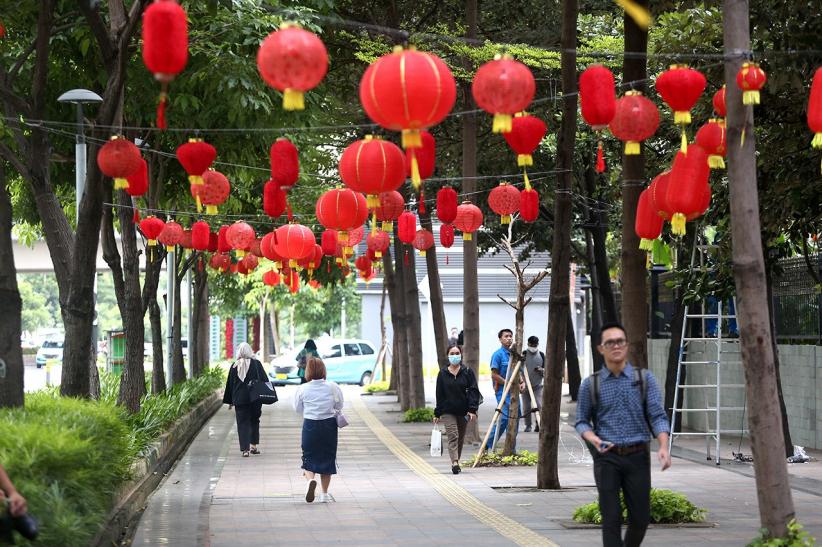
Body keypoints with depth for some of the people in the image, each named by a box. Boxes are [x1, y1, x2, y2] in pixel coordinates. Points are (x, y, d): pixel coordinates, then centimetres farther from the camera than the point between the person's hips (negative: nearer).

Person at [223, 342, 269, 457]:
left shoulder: (234, 366, 0)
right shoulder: (256, 364, -3)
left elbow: (229, 384, 6)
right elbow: (265, 380, -2)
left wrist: (230, 401, 13)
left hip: (239, 399, 0)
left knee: (242, 423, 2)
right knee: (254, 421, 18)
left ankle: (245, 449, -7)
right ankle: (253, 446, 20)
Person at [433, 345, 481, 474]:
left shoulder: (467, 372, 2)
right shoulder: (443, 374, 4)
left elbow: (474, 391, -2)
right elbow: (439, 395, 7)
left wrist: (472, 409, -12)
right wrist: (437, 413, 5)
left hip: (463, 411, 1)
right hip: (448, 411, -1)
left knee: (460, 438, 9)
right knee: (452, 436, -14)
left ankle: (456, 461, 23)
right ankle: (454, 463, -25)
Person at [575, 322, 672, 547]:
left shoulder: (645, 379, 4)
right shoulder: (591, 384, 5)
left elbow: (657, 415, -2)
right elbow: (582, 421, 9)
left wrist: (663, 447, -18)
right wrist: (594, 440, -13)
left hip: (637, 455, 1)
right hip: (607, 457, -1)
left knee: (641, 517, 5)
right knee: (611, 518, -4)